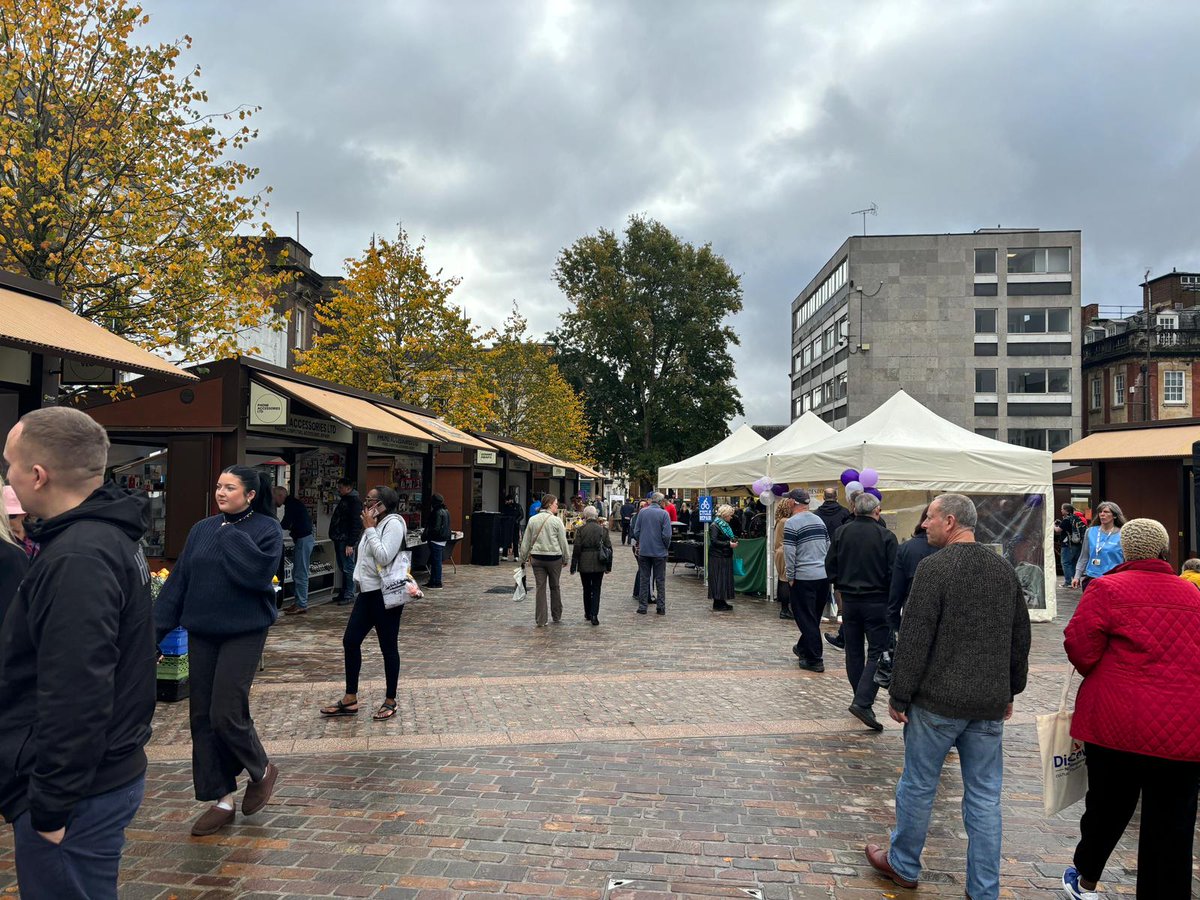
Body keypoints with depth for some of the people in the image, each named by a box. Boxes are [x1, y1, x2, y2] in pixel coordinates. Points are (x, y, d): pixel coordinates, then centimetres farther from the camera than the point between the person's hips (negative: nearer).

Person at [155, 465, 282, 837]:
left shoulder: (266, 528, -7)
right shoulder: (203, 529, 7)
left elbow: (259, 571, -24)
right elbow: (178, 580, 9)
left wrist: (230, 535, -15)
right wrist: (157, 626, 4)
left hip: (243, 633, -6)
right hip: (201, 634, 6)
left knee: (226, 714, -8)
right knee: (202, 716, 7)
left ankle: (261, 771, 20)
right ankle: (222, 800, 20)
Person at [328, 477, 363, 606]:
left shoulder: (355, 502, -12)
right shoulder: (343, 500, 19)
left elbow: (357, 524, -18)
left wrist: (351, 544, -21)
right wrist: (335, 540, 18)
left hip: (346, 542, -10)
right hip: (339, 540, 10)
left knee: (348, 568, -6)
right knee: (343, 568, 14)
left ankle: (349, 595, -2)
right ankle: (343, 593, 20)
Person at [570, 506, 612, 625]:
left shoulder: (580, 530, -9)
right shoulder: (603, 530, -1)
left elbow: (576, 549, -8)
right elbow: (609, 548, 2)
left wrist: (573, 567, -1)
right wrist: (608, 566, 11)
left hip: (584, 565, -1)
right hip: (599, 565, 1)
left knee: (587, 589, 14)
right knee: (596, 590, 5)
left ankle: (588, 614, 25)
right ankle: (594, 615, -5)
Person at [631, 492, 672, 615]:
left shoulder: (642, 512, -1)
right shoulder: (664, 514, -10)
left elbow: (636, 532, 1)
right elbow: (667, 535, -13)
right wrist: (666, 546, 5)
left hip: (644, 551, 2)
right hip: (660, 552, -2)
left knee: (644, 579, 10)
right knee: (660, 580, 8)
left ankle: (642, 606, 11)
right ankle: (661, 607, 10)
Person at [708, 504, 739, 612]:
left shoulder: (725, 525, 16)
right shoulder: (714, 526, -12)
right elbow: (714, 541, -20)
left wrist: (733, 541, 4)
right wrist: (728, 544, -21)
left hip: (725, 556, 9)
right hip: (717, 557, -9)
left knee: (726, 578, 10)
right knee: (718, 580, -5)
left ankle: (722, 601, 17)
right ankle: (717, 604, -1)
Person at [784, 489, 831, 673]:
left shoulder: (792, 523, -11)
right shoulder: (819, 520, 11)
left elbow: (789, 553, -14)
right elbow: (828, 547, 15)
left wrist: (790, 577, -6)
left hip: (804, 578, -7)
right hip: (824, 576, 7)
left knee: (806, 619, 2)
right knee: (814, 617, 19)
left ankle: (815, 660, 5)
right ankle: (803, 648, 36)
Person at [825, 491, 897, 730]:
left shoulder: (841, 533, -1)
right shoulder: (886, 536, -11)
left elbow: (830, 567, 2)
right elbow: (894, 573, -11)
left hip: (849, 601, 4)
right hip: (877, 601, -4)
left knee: (854, 652, 15)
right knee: (877, 652, 0)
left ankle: (861, 700, 24)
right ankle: (863, 702, -12)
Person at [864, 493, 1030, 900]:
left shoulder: (934, 567, -14)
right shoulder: (1005, 570, 7)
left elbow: (914, 638, -16)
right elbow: (1020, 638, 15)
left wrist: (899, 696, -8)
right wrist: (1009, 691, 24)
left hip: (938, 700, -6)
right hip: (989, 703, 6)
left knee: (918, 786, 11)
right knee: (984, 797, 12)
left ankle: (903, 865, 27)